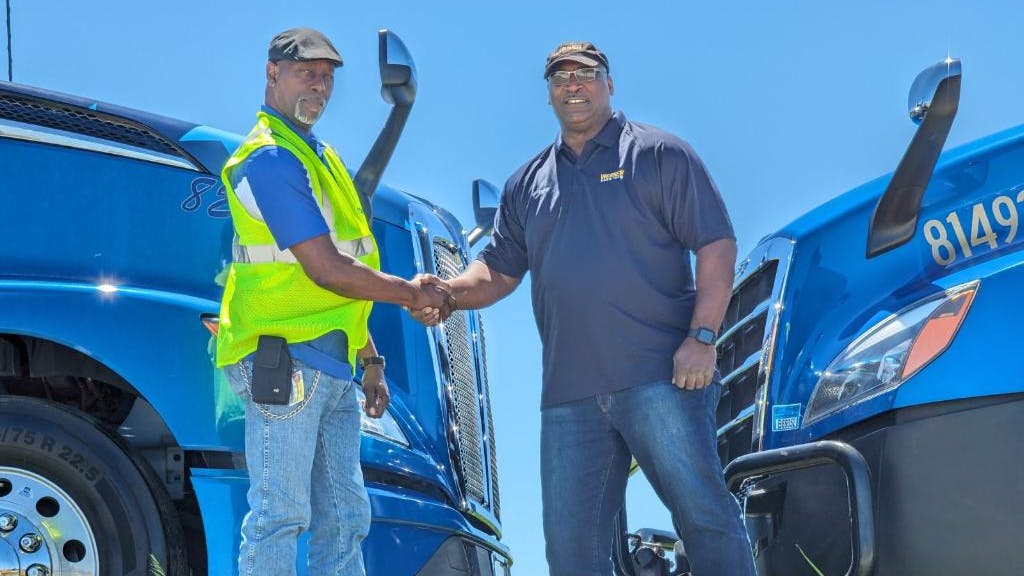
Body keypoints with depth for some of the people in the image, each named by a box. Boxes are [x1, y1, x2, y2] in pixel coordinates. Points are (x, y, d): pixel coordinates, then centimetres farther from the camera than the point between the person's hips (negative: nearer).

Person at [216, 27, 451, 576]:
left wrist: (370, 361, 20)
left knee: (345, 518, 9)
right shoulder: (270, 158, -10)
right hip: (284, 360, -10)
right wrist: (412, 294, -6)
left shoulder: (319, 157, 21)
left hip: (331, 365, 10)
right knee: (280, 516, -9)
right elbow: (325, 270, -16)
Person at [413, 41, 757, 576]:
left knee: (703, 511, -7)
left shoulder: (659, 154, 4)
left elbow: (716, 245, -2)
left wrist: (702, 337, -13)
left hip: (659, 376, -5)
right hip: (569, 392, 5)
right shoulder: (527, 183, 20)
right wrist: (448, 292, -1)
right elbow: (498, 270, 21)